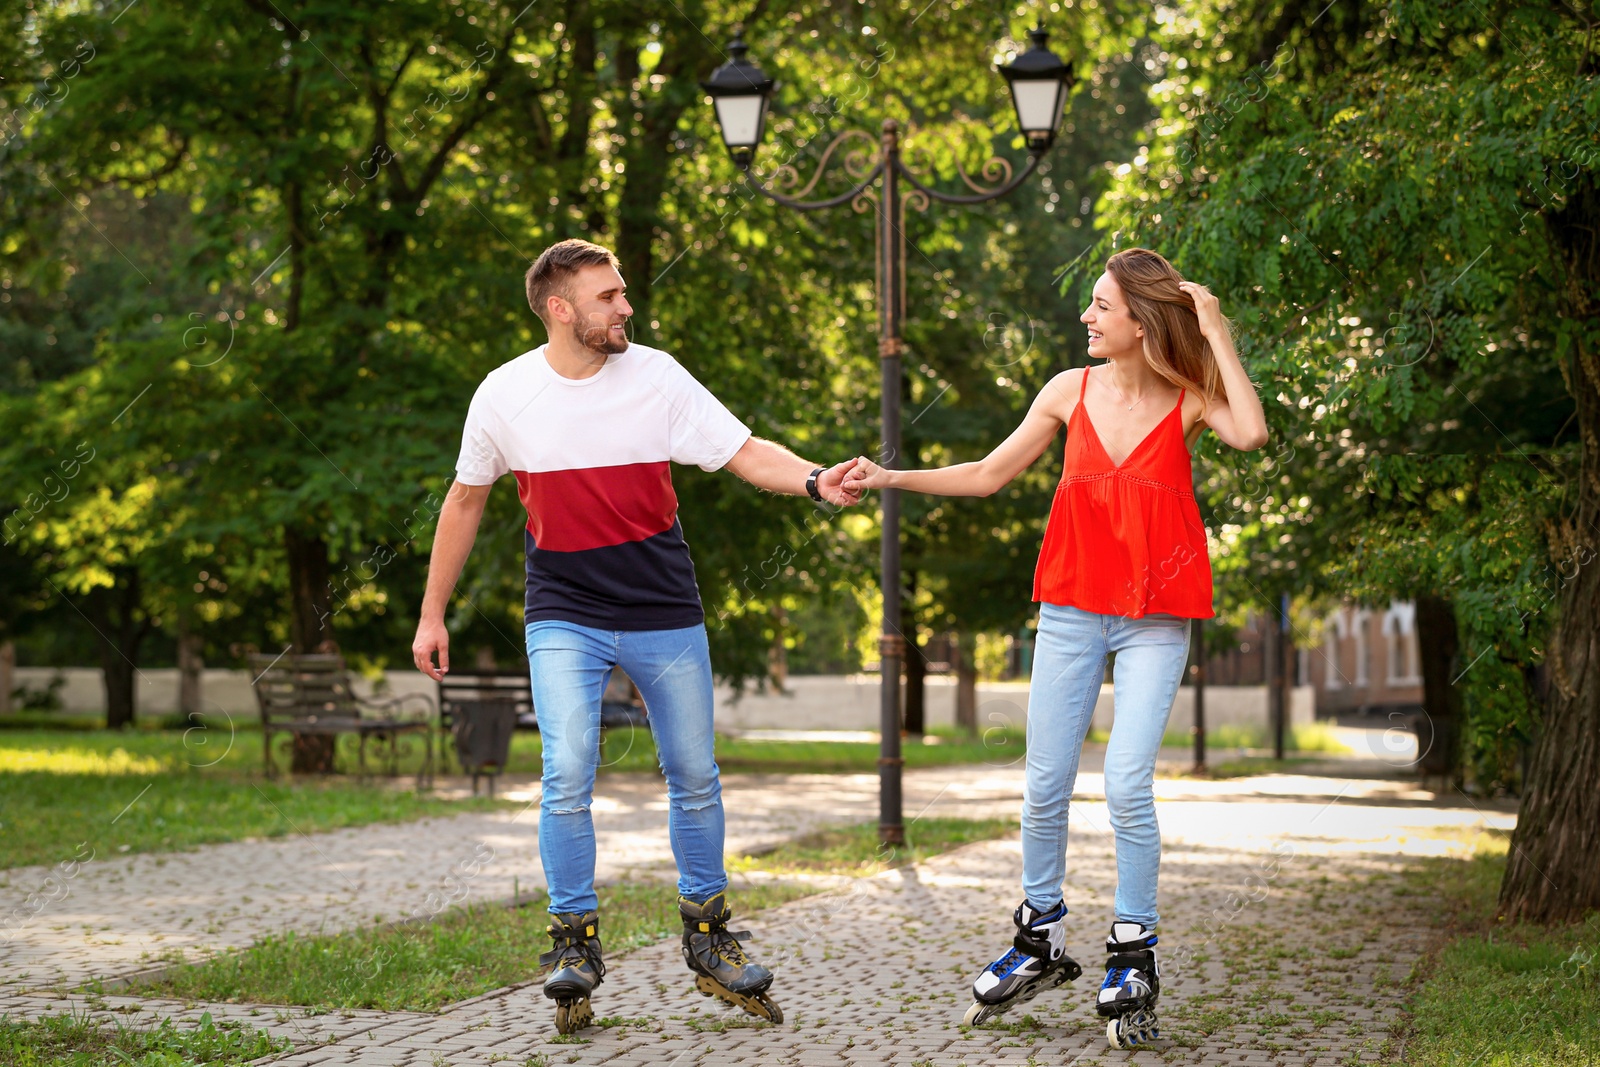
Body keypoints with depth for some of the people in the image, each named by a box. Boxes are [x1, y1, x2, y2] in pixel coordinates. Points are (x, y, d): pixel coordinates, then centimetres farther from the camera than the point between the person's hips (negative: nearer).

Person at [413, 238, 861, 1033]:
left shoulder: (656, 376, -6)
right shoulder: (505, 395, -5)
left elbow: (744, 452, -7)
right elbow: (465, 500, 7)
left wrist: (814, 481, -27)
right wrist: (432, 615, 10)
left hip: (664, 612, 1)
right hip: (564, 616, -1)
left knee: (695, 779, 8)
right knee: (567, 775, -16)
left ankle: (707, 941, 25)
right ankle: (574, 947, -1)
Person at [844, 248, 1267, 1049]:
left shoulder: (1189, 398, -4)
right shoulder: (1071, 391, 4)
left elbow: (1250, 434, -26)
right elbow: (989, 475, 11)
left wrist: (1214, 331, -17)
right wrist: (889, 478, 4)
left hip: (1154, 619, -3)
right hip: (1073, 609, 3)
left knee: (1127, 786, -11)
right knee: (1044, 786, 5)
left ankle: (1132, 960, 4)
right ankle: (1040, 943, 24)